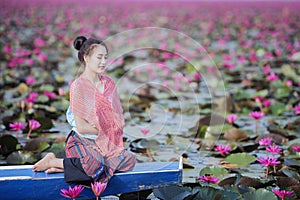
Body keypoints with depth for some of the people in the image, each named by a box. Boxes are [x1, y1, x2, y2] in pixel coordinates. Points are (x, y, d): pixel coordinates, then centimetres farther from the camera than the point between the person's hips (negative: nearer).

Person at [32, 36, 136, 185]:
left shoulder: (108, 83, 8)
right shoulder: (78, 86, -12)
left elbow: (119, 116, 10)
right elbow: (81, 126, -15)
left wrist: (117, 126, -10)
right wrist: (106, 130, -8)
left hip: (106, 142, 7)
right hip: (83, 141, -7)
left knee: (129, 161, -19)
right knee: (97, 168, -34)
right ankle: (53, 161, -8)